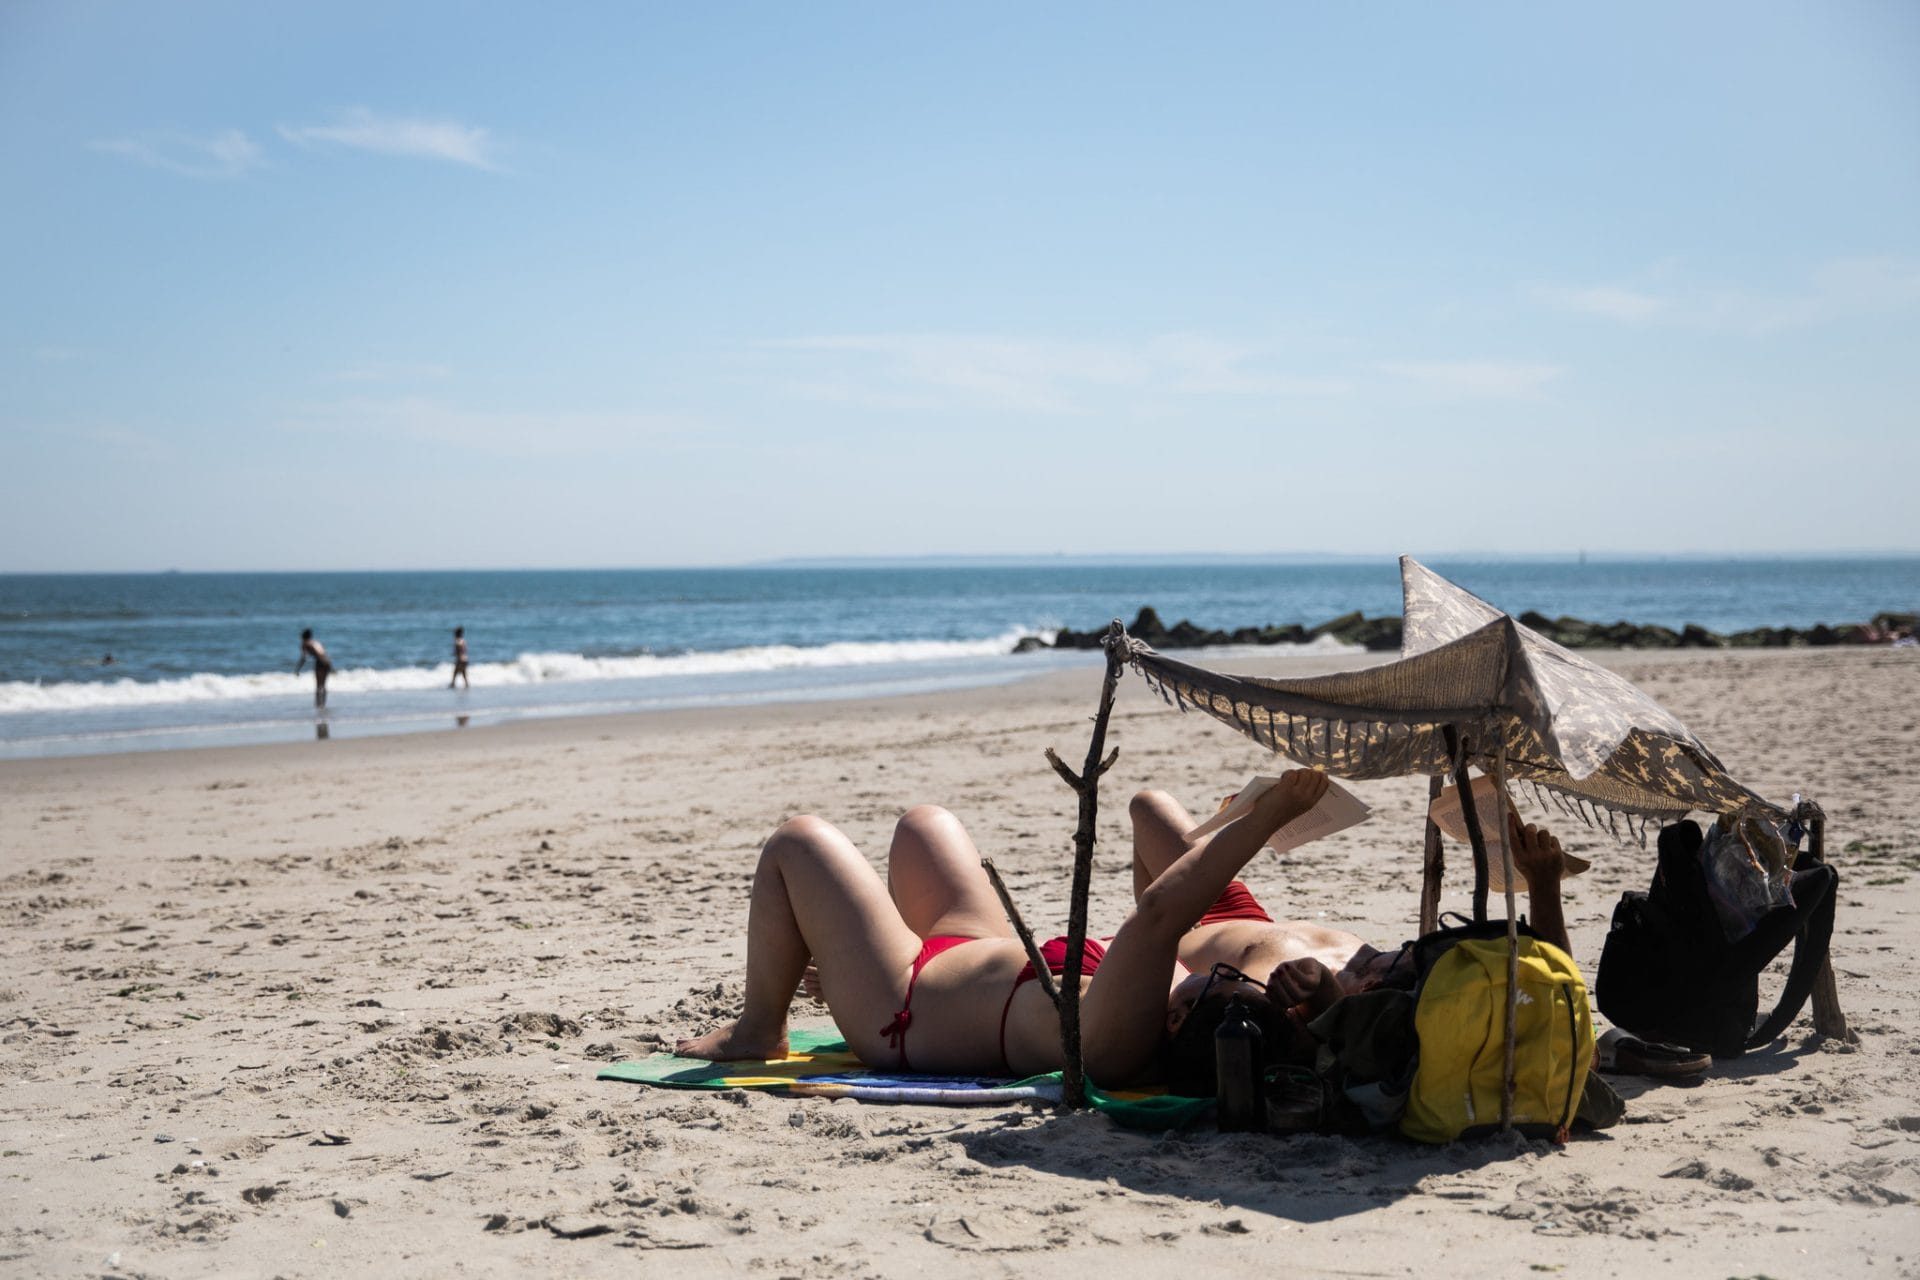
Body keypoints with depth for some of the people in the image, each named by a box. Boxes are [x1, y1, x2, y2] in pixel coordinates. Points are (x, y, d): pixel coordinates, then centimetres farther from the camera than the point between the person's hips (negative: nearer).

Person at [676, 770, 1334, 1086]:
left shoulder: (1122, 1041, -45)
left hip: (897, 1009, -7)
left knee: (798, 842, 7)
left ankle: (758, 1026, 22)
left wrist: (1269, 815, -55)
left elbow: (1157, 913, -56)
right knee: (926, 824, 25)